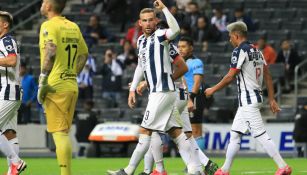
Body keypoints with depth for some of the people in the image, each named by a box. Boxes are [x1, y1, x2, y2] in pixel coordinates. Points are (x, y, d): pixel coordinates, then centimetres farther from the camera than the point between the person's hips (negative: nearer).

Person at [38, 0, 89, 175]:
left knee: (59, 133, -7)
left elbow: (51, 51, -23)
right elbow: (84, 54, 21)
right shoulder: (73, 27, 13)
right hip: (72, 86, 7)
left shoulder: (48, 26, -9)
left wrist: (43, 81, -20)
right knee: (65, 133, 13)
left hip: (55, 86, -7)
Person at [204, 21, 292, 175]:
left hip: (247, 100, -10)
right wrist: (271, 99, 15)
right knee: (235, 134, 13)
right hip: (257, 96, 10)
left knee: (260, 135, -10)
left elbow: (230, 77, -13)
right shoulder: (257, 51, 15)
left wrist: (213, 90, 0)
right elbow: (267, 76, 14)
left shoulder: (240, 51, -11)